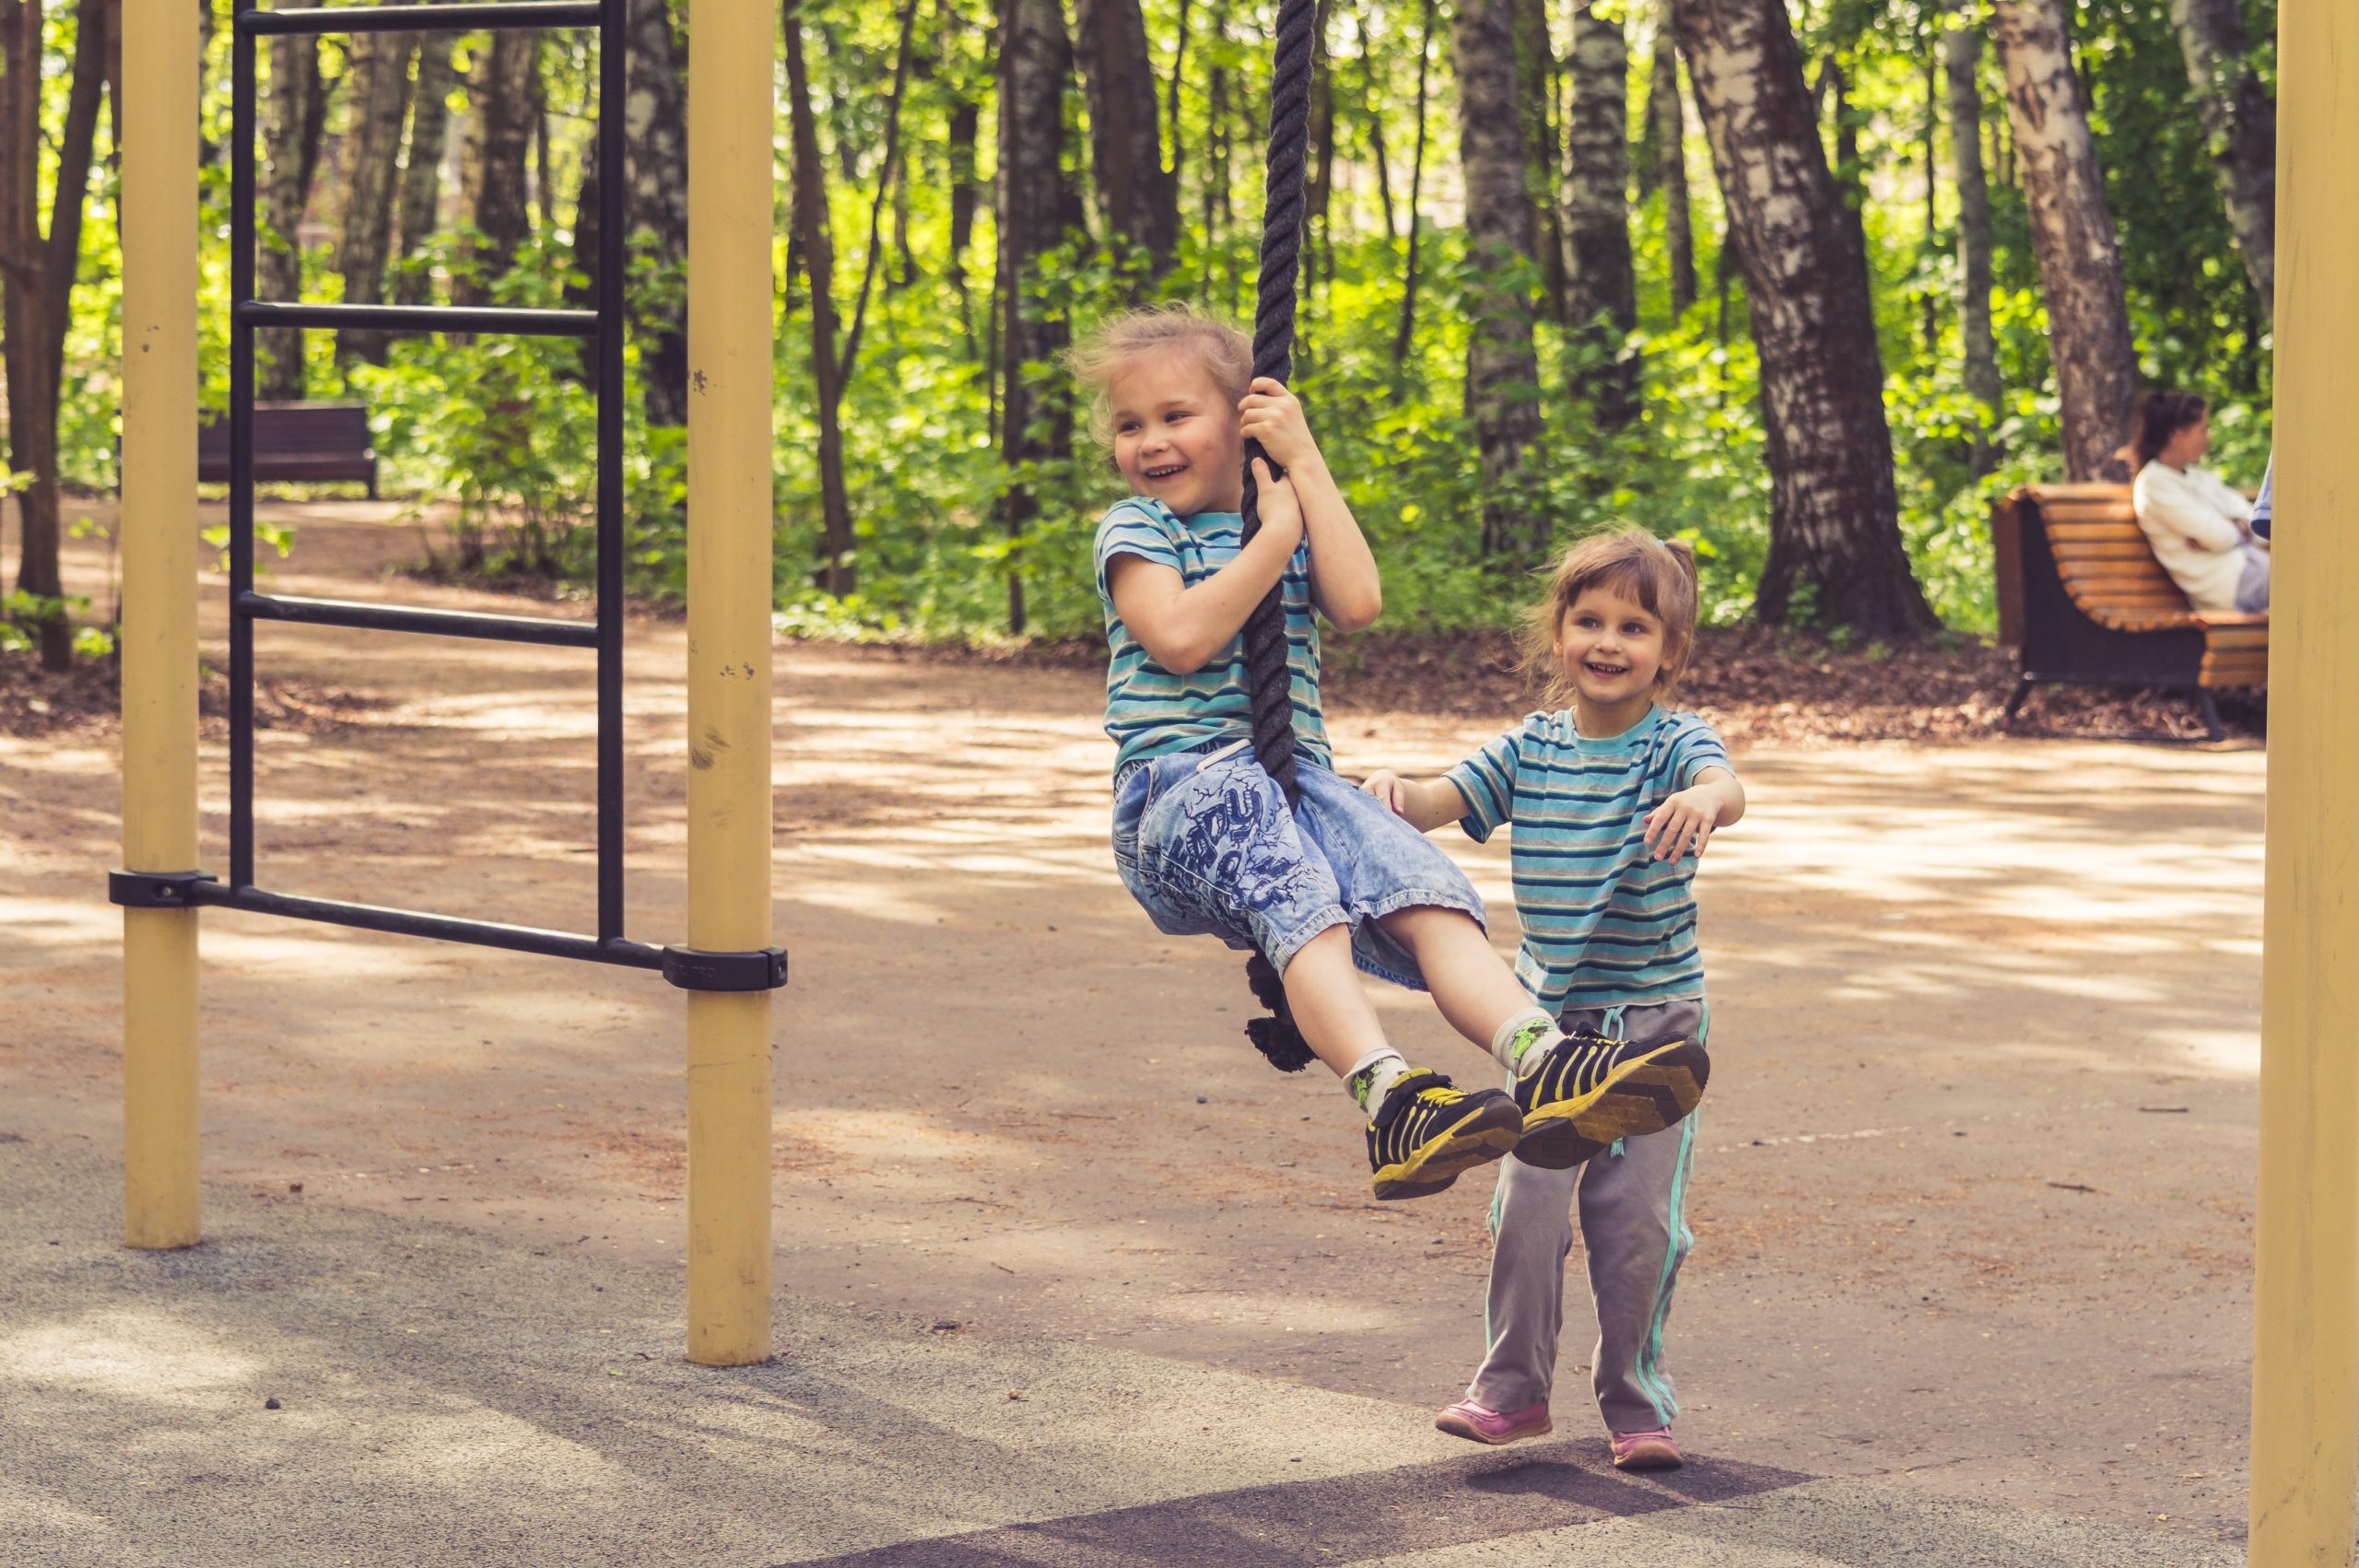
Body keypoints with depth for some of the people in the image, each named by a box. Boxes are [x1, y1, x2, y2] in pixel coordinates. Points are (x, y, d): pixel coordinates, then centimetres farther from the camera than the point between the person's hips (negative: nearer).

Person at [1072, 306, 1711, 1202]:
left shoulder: (1288, 515, 22)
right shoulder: (1135, 530, 7)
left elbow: (1357, 602, 1)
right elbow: (1180, 638, -13)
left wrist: (1307, 466, 3)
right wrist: (1277, 534, -5)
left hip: (1296, 778, 5)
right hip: (1178, 783, -5)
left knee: (1426, 891, -24)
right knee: (1297, 896, -36)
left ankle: (1544, 1062, -45)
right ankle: (1389, 1097, -57)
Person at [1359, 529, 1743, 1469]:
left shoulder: (1674, 745, -9)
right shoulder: (1530, 749, 3)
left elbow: (1727, 789, -31)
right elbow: (1446, 800, -6)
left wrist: (1705, 800, -56)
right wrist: (1397, 792, -30)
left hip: (1655, 1016, -3)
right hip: (1548, 1015, 3)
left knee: (1638, 1215, -1)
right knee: (1529, 1200, -3)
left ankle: (1636, 1401, 14)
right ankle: (1512, 1389, 11)